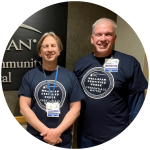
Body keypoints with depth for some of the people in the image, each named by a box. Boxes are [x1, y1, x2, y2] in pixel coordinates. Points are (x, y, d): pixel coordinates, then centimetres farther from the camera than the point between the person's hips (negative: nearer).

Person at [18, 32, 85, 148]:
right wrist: (46, 131, -14)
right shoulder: (29, 76, -1)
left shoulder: (70, 76, -1)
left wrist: (58, 131, -13)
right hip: (34, 138, 0)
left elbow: (75, 108, -2)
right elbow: (24, 108, -5)